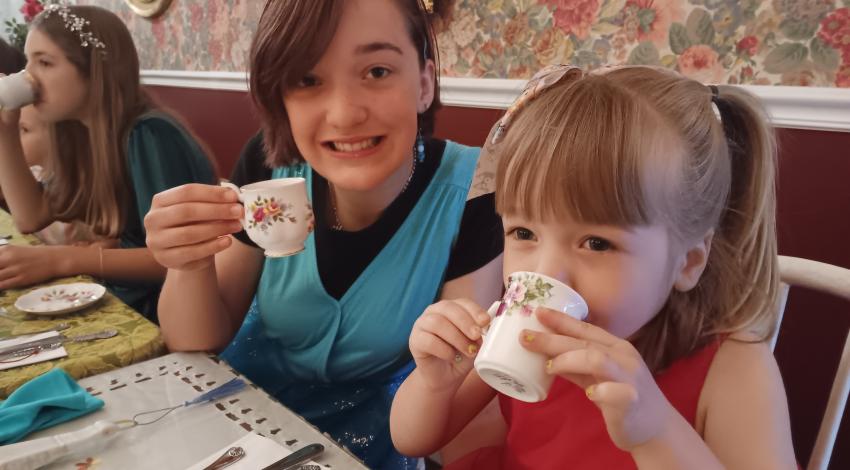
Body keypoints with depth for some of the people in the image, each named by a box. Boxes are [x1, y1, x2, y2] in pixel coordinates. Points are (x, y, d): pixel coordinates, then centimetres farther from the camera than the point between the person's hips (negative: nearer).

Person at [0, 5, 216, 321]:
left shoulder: (149, 135, -22)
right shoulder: (81, 131, 6)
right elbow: (32, 218, 7)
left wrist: (61, 260, -28)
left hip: (161, 310, -7)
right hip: (114, 296, 7)